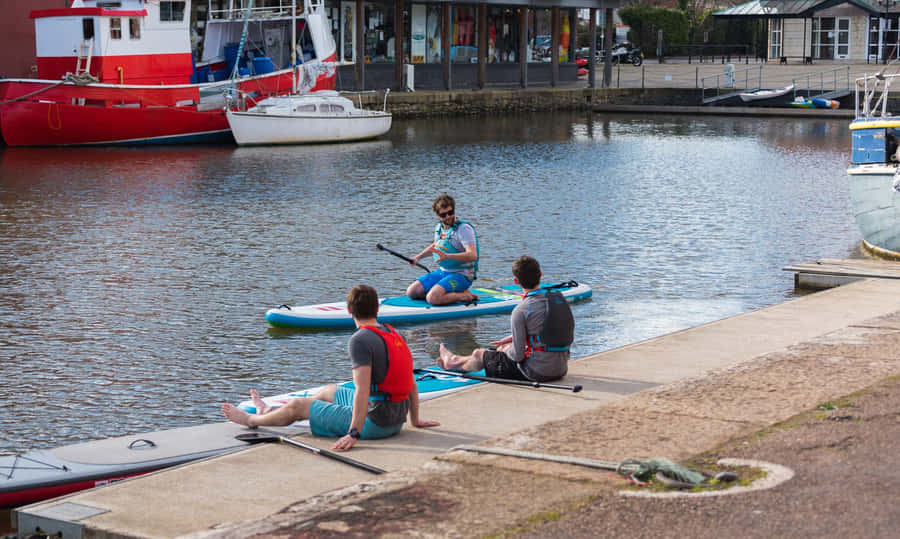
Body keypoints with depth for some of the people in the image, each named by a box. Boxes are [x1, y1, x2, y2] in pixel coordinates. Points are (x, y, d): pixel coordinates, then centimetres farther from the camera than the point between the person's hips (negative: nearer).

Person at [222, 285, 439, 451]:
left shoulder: (360, 340, -18)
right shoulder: (395, 335, 8)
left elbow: (362, 390, -26)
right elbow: (412, 385, 12)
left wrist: (354, 433, -27)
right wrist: (414, 420, 22)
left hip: (374, 423, -9)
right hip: (396, 421, 9)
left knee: (297, 406, 8)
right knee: (329, 391, 30)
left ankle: (253, 420, 36)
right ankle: (270, 412, 50)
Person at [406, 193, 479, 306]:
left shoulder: (464, 228, -17)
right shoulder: (439, 228, 8)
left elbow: (473, 255, -30)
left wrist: (447, 256, -40)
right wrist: (418, 257, 24)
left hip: (461, 275, -9)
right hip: (442, 271, 9)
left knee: (433, 298, -29)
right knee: (411, 292, 0)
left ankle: (465, 296, -7)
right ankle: (455, 293, 3)